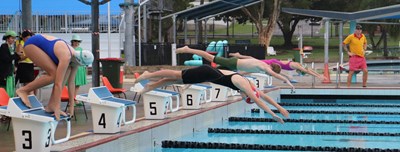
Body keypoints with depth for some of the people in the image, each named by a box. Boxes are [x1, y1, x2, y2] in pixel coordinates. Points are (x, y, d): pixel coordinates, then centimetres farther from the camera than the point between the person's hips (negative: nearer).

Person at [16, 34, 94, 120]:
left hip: (43, 46, 8)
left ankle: (51, 106, -5)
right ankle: (24, 90, -8)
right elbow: (58, 83, -34)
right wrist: (57, 108, -33)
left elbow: (71, 82, -1)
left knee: (66, 72, -7)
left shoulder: (75, 58, -9)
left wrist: (71, 105, -1)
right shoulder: (66, 58, -33)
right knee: (54, 74, -20)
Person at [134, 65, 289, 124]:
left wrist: (280, 107, 7)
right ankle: (149, 75, 11)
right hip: (206, 73, -8)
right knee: (176, 76, 1)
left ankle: (151, 85, 24)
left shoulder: (249, 84, 1)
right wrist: (273, 115, -29)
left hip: (209, 74, 8)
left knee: (177, 79, 15)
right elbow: (258, 101, -28)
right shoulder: (244, 85, -23)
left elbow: (264, 96, 9)